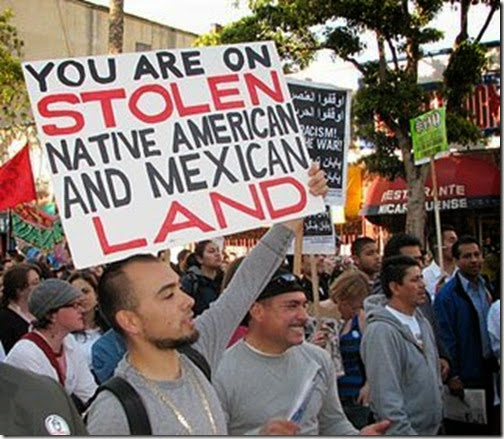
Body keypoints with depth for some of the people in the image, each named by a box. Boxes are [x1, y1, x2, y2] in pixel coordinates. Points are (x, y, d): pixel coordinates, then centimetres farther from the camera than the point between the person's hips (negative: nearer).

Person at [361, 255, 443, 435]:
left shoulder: (422, 322, 8)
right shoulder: (381, 331, -19)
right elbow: (386, 394, -22)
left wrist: (438, 413, 15)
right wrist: (405, 432, -23)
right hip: (401, 431, -8)